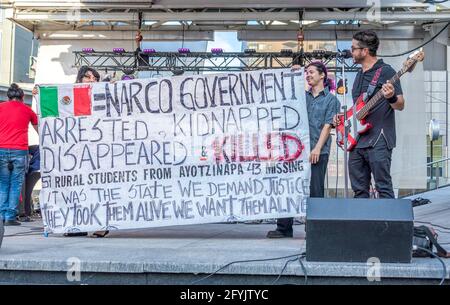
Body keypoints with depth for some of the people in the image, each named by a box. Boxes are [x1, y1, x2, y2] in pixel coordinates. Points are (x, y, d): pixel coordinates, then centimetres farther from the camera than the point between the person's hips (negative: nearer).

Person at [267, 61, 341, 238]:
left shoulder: (331, 99, 4)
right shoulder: (303, 96, 18)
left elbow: (327, 125, -4)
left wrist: (317, 148, -13)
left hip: (318, 151, -4)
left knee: (315, 190, -2)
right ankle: (284, 227, 5)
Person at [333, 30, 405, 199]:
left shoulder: (386, 71, -5)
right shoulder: (360, 74, 20)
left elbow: (401, 105, -9)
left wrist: (391, 98, -31)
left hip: (378, 141, -8)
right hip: (357, 141, 8)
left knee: (384, 188, -8)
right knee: (359, 190, 10)